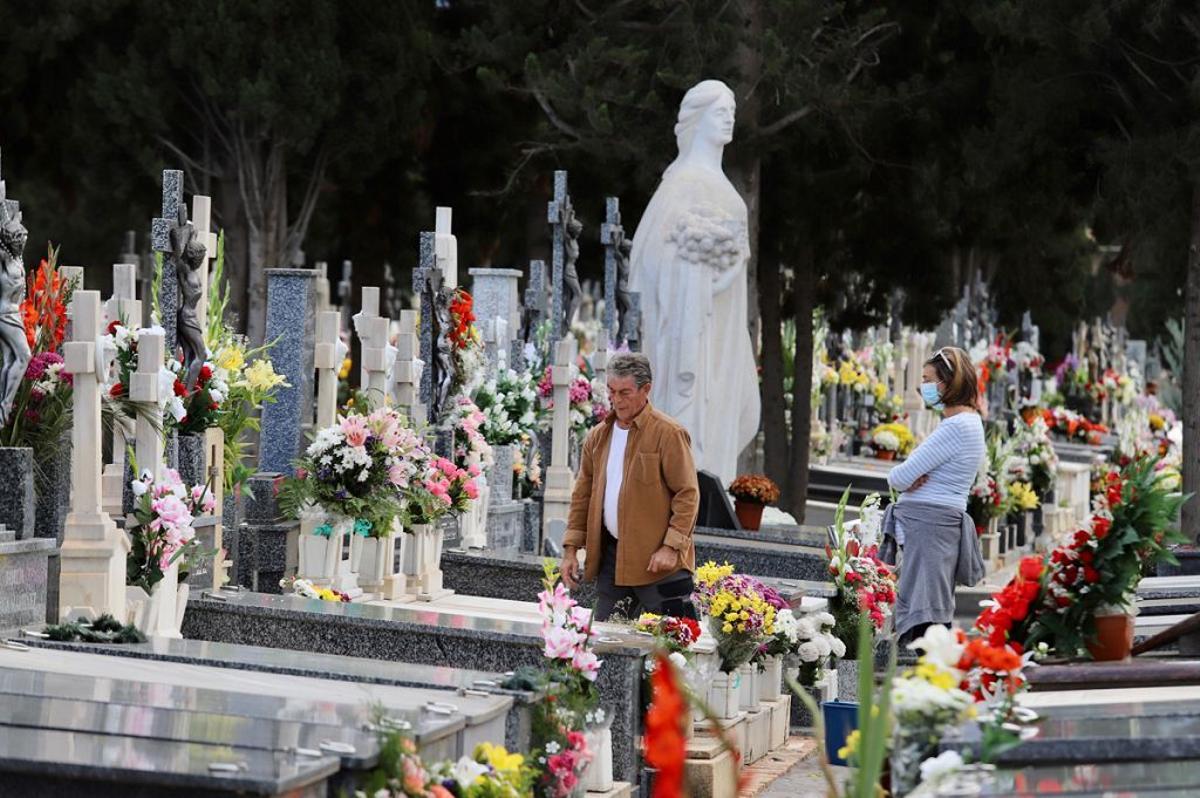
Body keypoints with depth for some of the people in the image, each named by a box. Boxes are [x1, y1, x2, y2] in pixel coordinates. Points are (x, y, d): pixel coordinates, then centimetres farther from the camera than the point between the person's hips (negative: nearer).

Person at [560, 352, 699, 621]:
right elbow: (582, 495, 16)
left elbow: (688, 494, -11)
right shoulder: (598, 436, 12)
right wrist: (571, 548, 8)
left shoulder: (668, 434, -7)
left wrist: (671, 547, -18)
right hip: (610, 557, 6)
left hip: (657, 561, -6)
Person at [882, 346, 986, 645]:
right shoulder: (969, 422, 17)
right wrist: (909, 481, -5)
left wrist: (899, 478, 5)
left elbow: (901, 477, -18)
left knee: (922, 620, -15)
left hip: (929, 527, -10)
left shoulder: (956, 427, -16)